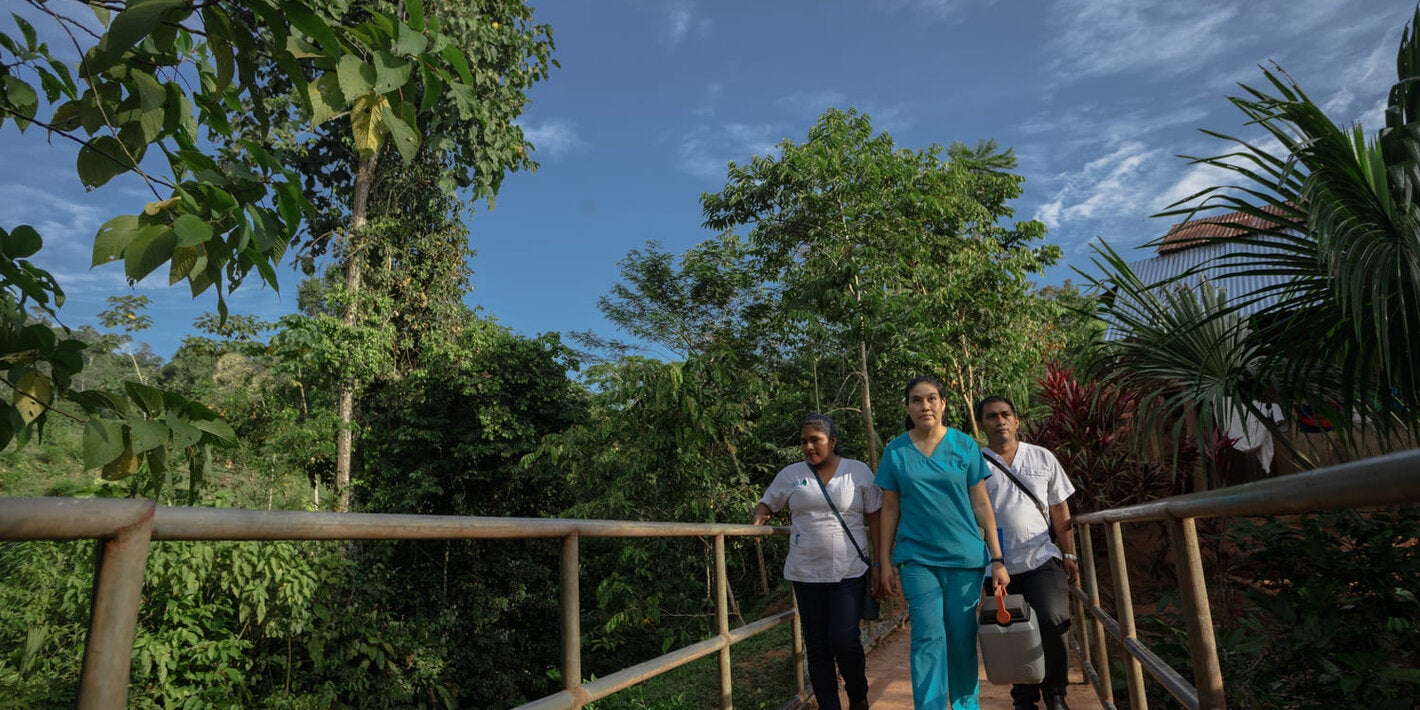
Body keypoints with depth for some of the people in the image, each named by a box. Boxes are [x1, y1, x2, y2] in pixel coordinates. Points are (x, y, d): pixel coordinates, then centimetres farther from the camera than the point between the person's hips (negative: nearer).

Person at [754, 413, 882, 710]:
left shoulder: (859, 471, 2)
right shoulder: (790, 475, 5)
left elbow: (875, 521, 3)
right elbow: (766, 504, 14)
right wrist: (760, 517, -9)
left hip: (849, 572, -2)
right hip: (806, 574, 2)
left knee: (844, 640, -10)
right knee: (817, 647, 6)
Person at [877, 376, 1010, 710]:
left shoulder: (965, 445, 1)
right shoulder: (895, 451, 2)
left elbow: (981, 504, 2)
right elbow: (890, 508, 5)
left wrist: (997, 559, -2)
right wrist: (885, 562, 3)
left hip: (965, 556, 1)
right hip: (917, 558, 0)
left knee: (962, 639, 9)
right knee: (928, 638, -6)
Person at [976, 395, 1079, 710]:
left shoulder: (1043, 458, 7)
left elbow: (1059, 510, 11)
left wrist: (1068, 555, 8)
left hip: (1042, 559, 1)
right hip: (997, 566, 0)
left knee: (1053, 622, -17)